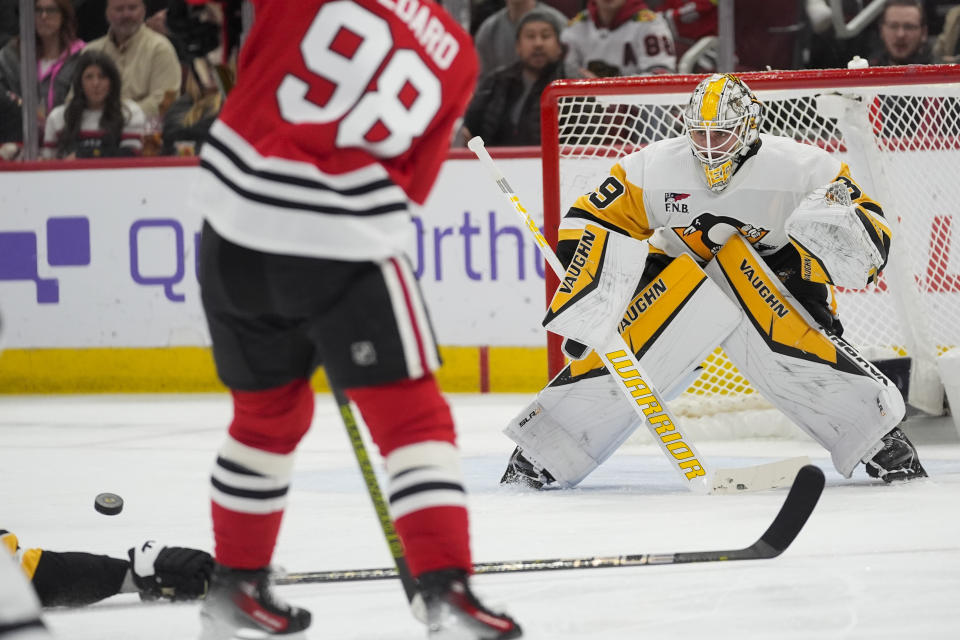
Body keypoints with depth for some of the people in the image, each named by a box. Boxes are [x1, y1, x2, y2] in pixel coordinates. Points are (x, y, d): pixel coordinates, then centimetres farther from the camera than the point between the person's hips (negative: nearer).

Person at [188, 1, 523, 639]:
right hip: (347, 244, -2)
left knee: (268, 410, 22)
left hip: (235, 221, 3)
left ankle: (236, 583, 34)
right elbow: (411, 180, 11)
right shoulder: (457, 57, 7)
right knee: (409, 412, 5)